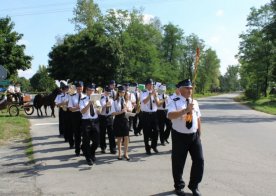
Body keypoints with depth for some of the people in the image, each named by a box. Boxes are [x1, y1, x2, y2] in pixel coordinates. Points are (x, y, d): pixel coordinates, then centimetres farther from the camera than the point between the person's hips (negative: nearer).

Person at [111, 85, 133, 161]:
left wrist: (126, 107, -21)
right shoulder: (115, 101, -1)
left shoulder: (128, 101, 7)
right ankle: (119, 153, 19)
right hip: (118, 120, -1)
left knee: (126, 137, -3)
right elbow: (113, 113, -7)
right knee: (119, 138, 6)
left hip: (125, 119, 1)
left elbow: (130, 110, -2)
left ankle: (126, 153, 9)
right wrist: (121, 112, -20)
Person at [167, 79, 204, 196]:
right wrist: (186, 110, -38)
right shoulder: (175, 102, -11)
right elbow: (170, 116, -29)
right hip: (180, 136, -5)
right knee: (178, 163, 6)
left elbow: (198, 118, 15)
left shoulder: (195, 102, 8)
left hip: (194, 135, 5)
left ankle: (194, 186, 24)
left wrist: (199, 134, 16)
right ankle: (179, 186, 29)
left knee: (199, 160, 4)